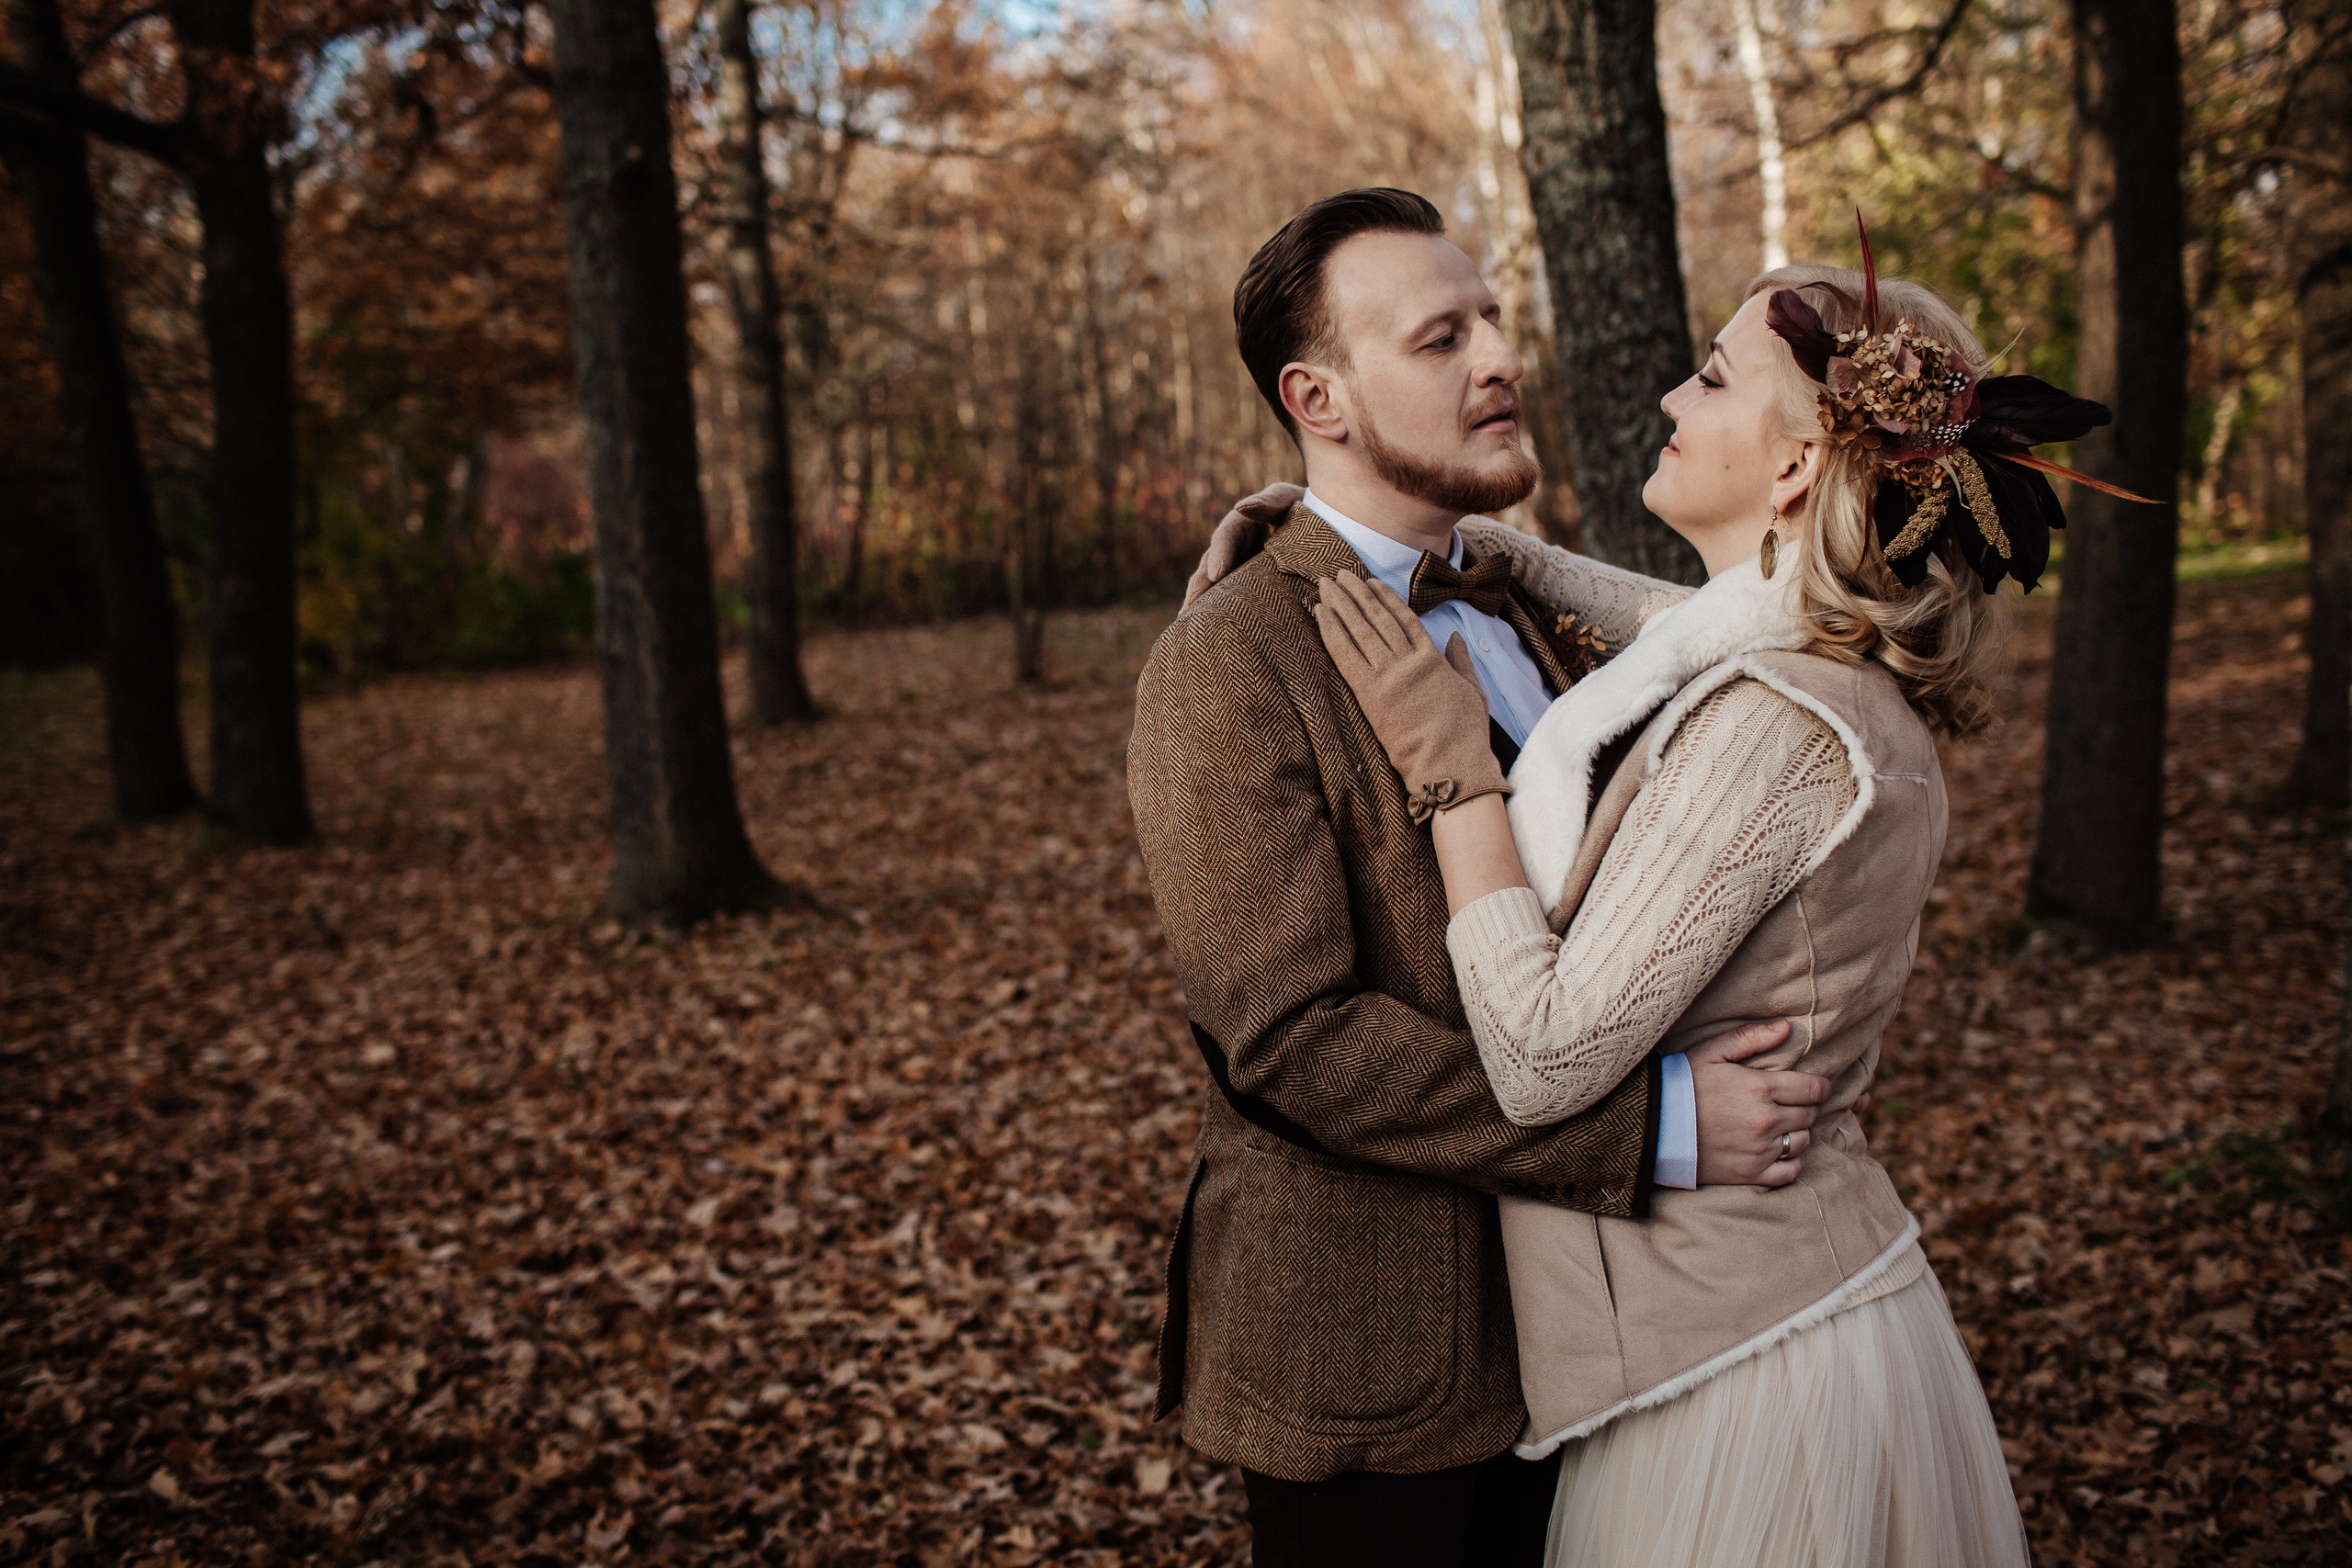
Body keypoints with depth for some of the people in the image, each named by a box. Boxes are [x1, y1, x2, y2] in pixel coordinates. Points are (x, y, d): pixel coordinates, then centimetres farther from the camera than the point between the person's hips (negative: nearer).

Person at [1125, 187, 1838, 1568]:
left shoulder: (1519, 603, 8)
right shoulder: (1226, 668, -18)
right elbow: (1294, 1038, -25)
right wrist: (1656, 1128, -25)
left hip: (1561, 1319, 7)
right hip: (1371, 1352, -7)